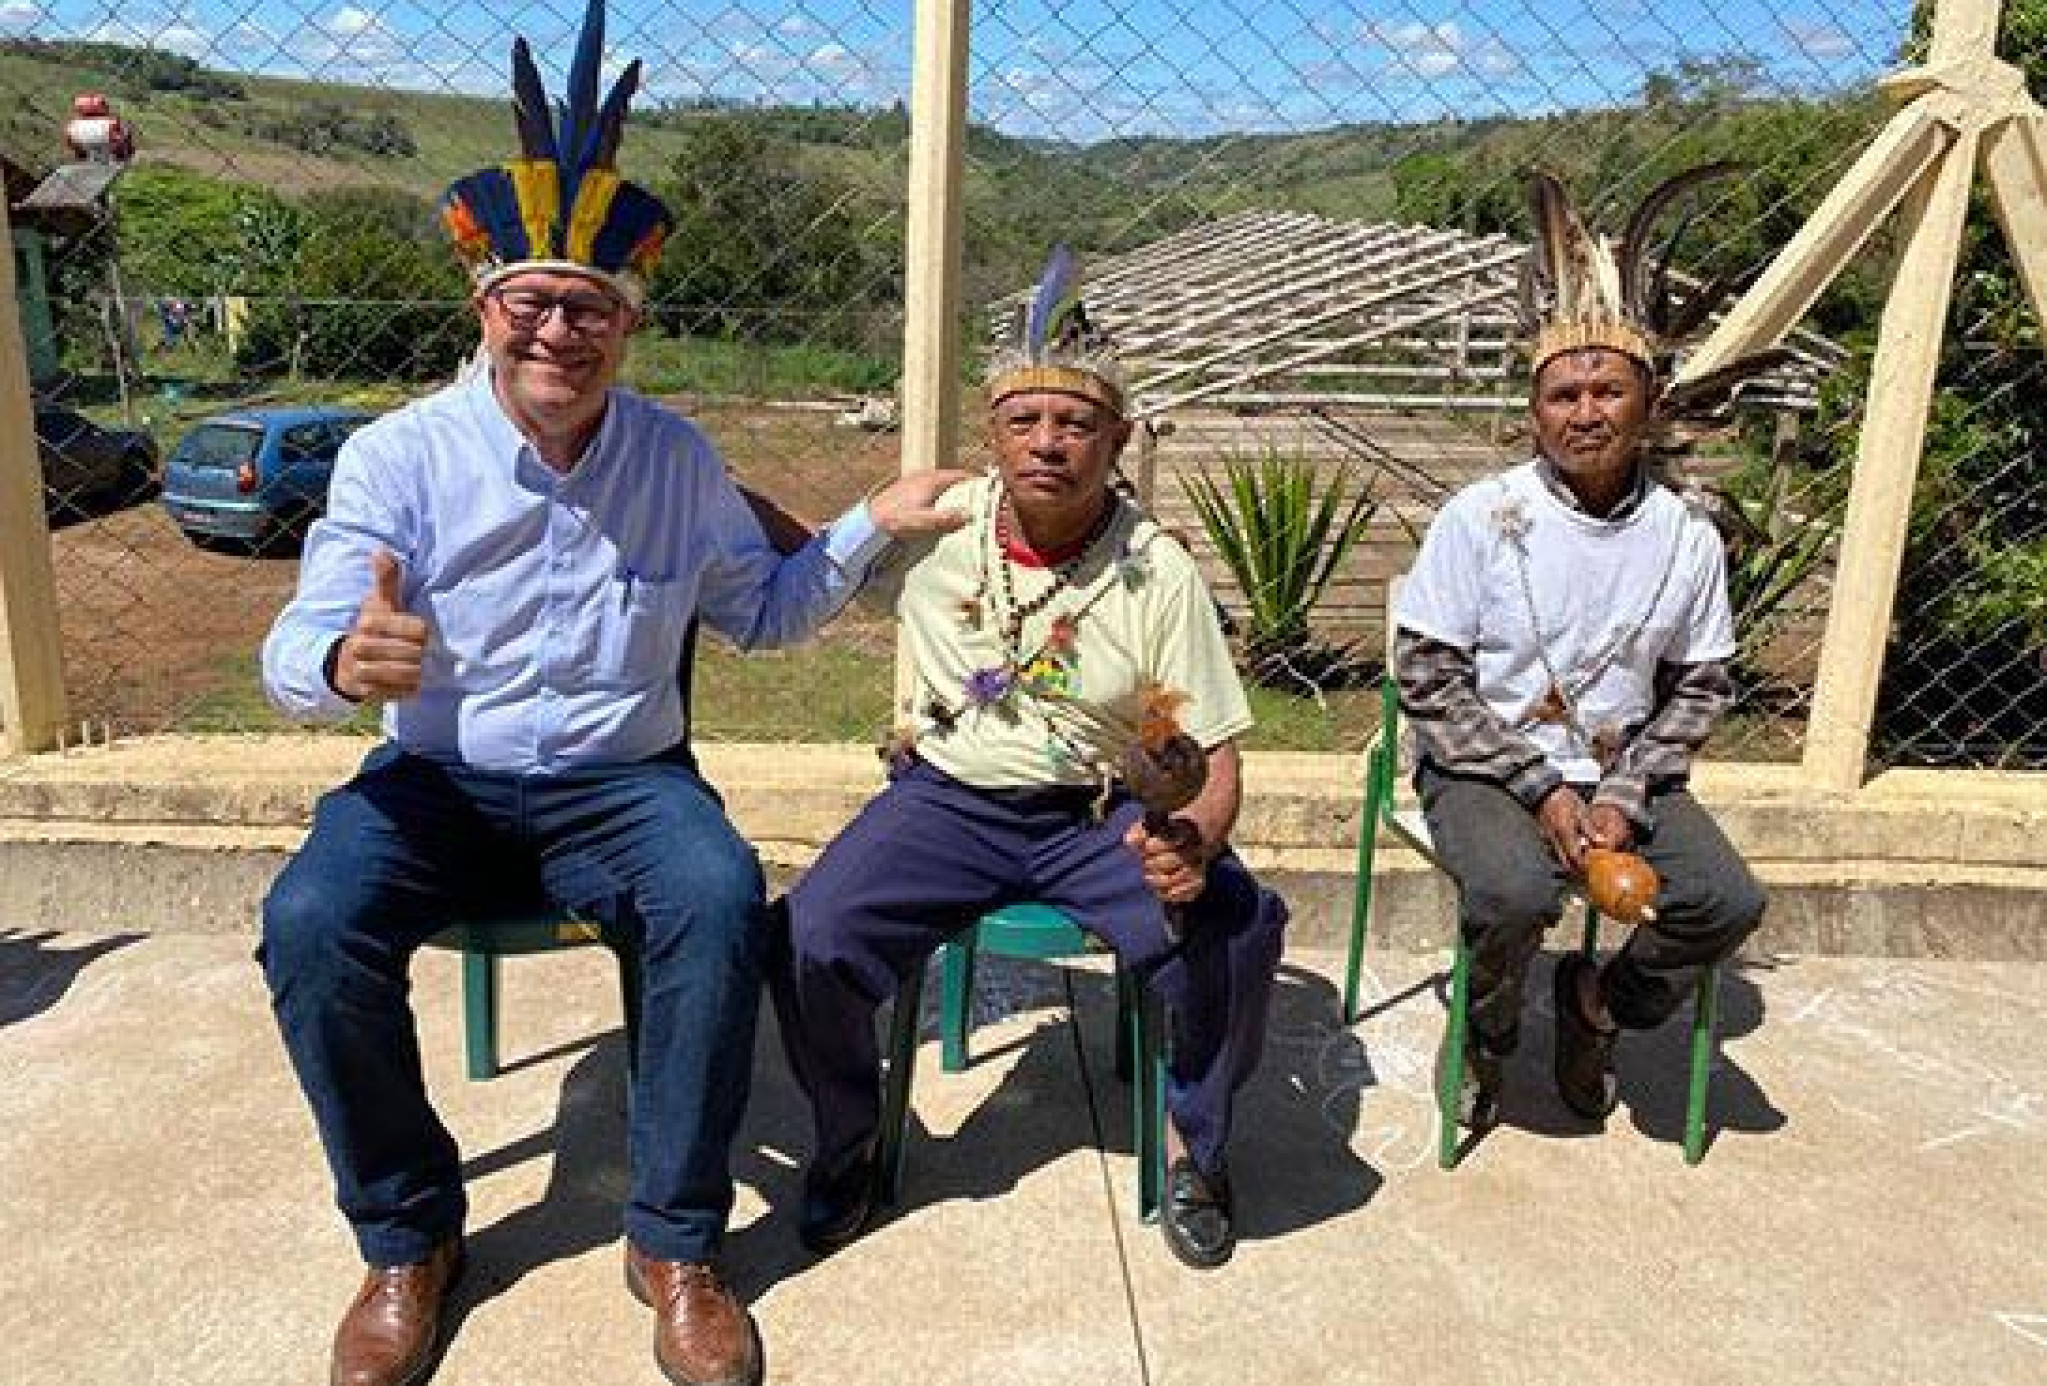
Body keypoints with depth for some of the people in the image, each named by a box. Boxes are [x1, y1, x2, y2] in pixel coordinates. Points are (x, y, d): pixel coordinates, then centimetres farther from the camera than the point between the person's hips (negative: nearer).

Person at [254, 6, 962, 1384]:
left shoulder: (679, 458, 2)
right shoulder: (399, 456, -5)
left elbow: (760, 610, 12)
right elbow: (292, 656, -12)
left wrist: (869, 527, -1)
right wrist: (345, 661, -38)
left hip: (624, 782, 1)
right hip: (436, 783, 0)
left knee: (722, 900, -31)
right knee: (310, 924, -28)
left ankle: (676, 1242, -10)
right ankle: (407, 1237, -1)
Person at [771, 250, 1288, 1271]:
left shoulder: (1158, 573, -7)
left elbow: (1215, 760, -7)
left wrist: (1193, 840, -28)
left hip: (1102, 812, -1)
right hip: (948, 800, 1)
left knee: (1237, 931, -27)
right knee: (810, 942, -24)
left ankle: (1192, 1141, 6)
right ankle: (847, 1141, 10)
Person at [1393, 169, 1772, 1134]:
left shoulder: (1687, 538, 0)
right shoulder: (1480, 518, -10)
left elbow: (1699, 690, 7)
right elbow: (1426, 678, -10)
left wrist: (1624, 797, -9)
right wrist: (1543, 788, -15)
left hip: (1620, 773, 4)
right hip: (1484, 769, -3)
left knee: (1729, 903, -16)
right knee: (1515, 890, -31)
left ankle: (1602, 999, 17)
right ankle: (1483, 1033, 4)